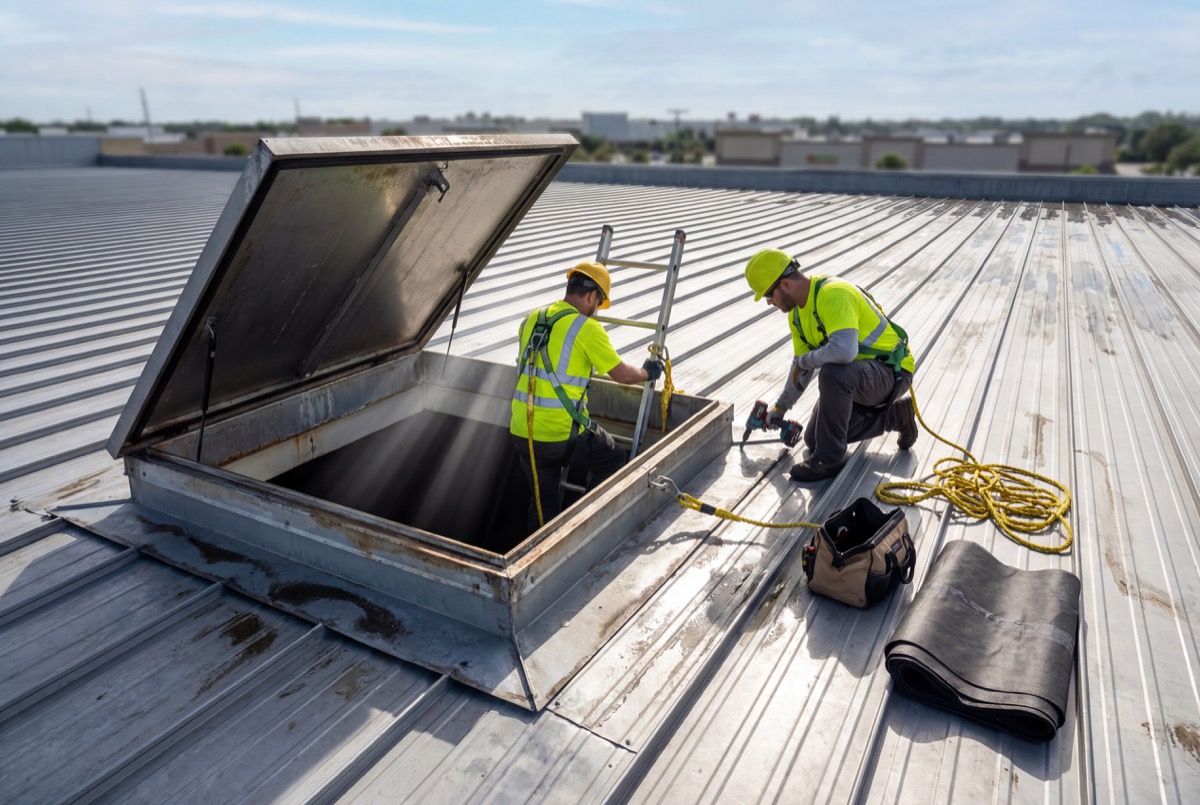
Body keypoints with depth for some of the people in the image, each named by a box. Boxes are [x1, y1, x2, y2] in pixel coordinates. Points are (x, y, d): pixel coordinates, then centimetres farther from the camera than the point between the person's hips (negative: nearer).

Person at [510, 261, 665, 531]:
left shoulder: (531, 320, 8)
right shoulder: (587, 328, -11)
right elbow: (622, 374, -4)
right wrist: (647, 372, 17)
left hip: (521, 433, 6)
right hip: (562, 435, -6)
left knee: (543, 503, 21)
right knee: (612, 459, 21)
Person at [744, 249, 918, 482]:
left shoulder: (833, 295, -29)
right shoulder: (796, 312, 0)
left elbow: (844, 350, -45)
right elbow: (802, 366, 12)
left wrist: (804, 360, -27)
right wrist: (780, 407, 15)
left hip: (892, 372, -9)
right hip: (854, 377, 10)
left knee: (832, 373, -39)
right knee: (813, 440, 9)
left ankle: (829, 459, -20)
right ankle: (895, 415, 22)